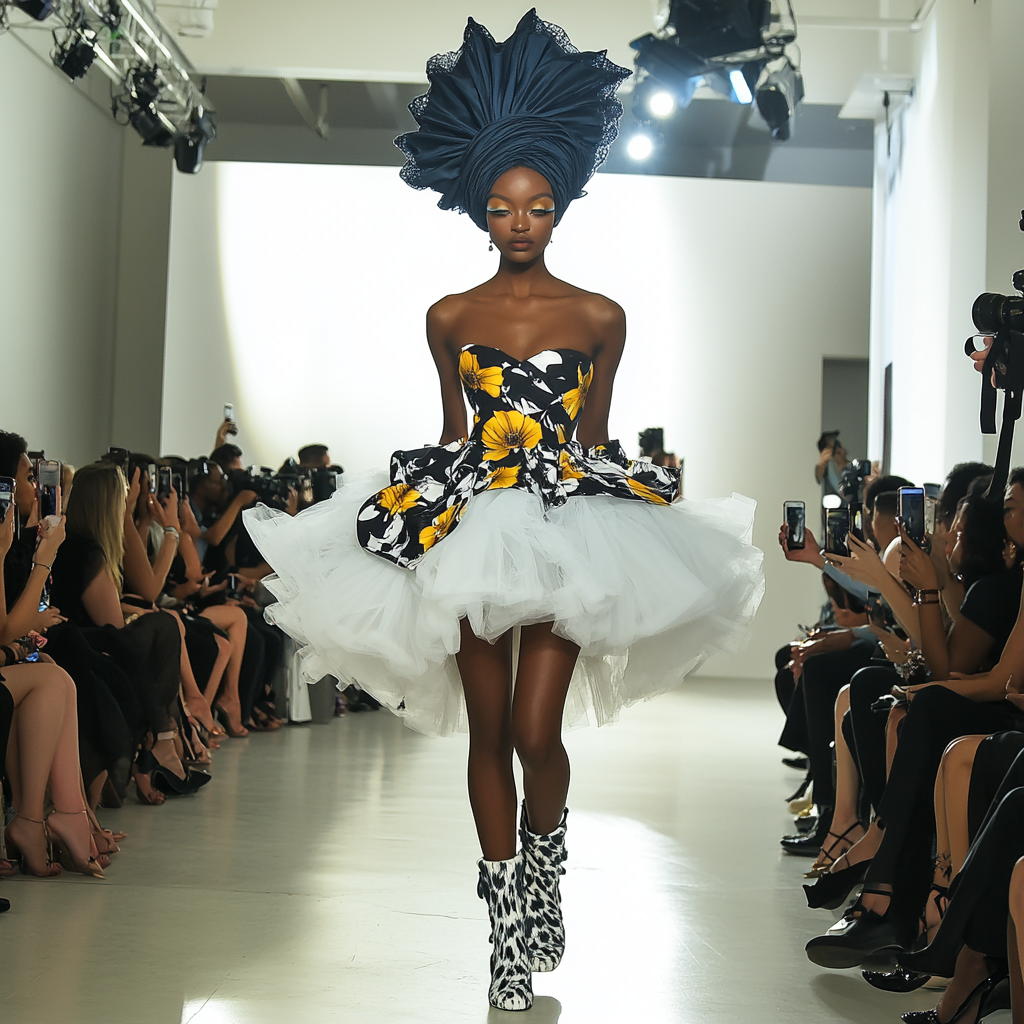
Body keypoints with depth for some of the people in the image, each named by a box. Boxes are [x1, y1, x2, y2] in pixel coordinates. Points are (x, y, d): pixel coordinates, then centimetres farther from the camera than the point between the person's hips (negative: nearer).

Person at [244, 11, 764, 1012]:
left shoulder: (600, 317, 3)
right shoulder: (449, 318, 6)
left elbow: (595, 434, 10)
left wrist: (594, 497, 7)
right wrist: (440, 494, 13)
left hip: (572, 526, -1)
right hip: (469, 525, 2)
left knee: (536, 732, -9)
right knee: (487, 733, 4)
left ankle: (543, 868, 24)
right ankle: (508, 929, 17)